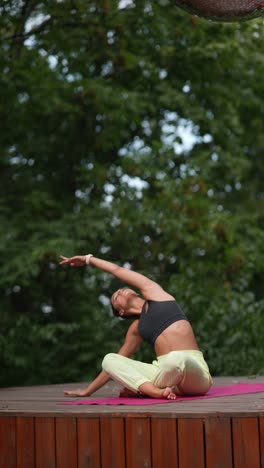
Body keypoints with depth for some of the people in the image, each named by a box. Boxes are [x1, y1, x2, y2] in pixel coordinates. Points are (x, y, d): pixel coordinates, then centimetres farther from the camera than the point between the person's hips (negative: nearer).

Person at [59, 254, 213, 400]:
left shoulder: (153, 292, 13)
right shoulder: (136, 328, 20)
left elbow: (118, 270, 17)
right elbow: (116, 364, 29)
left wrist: (88, 259, 31)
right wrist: (88, 390, 30)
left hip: (192, 367, -5)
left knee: (177, 359, -40)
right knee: (109, 359, -9)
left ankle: (145, 388, -15)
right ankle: (158, 391, -27)